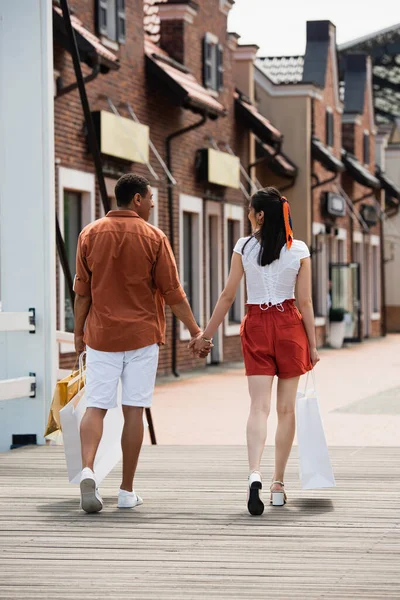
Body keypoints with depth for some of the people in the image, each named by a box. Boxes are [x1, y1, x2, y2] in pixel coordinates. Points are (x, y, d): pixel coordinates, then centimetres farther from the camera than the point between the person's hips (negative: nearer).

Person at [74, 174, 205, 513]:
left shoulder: (90, 235, 2)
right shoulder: (153, 238, -4)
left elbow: (82, 291, 4)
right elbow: (172, 292, -4)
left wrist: (79, 332, 14)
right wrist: (195, 330, 5)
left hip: (101, 335, 2)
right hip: (142, 336, -2)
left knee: (96, 406, 3)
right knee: (134, 410, 3)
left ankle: (88, 469, -22)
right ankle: (127, 491, 7)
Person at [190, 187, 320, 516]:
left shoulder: (244, 247, -2)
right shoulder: (299, 250, -2)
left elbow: (228, 296, 0)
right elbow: (305, 302, -2)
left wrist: (206, 334, 8)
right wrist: (313, 344, 6)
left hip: (256, 326, 0)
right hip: (289, 326, 0)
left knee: (259, 405, -4)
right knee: (286, 408, 9)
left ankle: (255, 474, -26)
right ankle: (279, 484, 13)